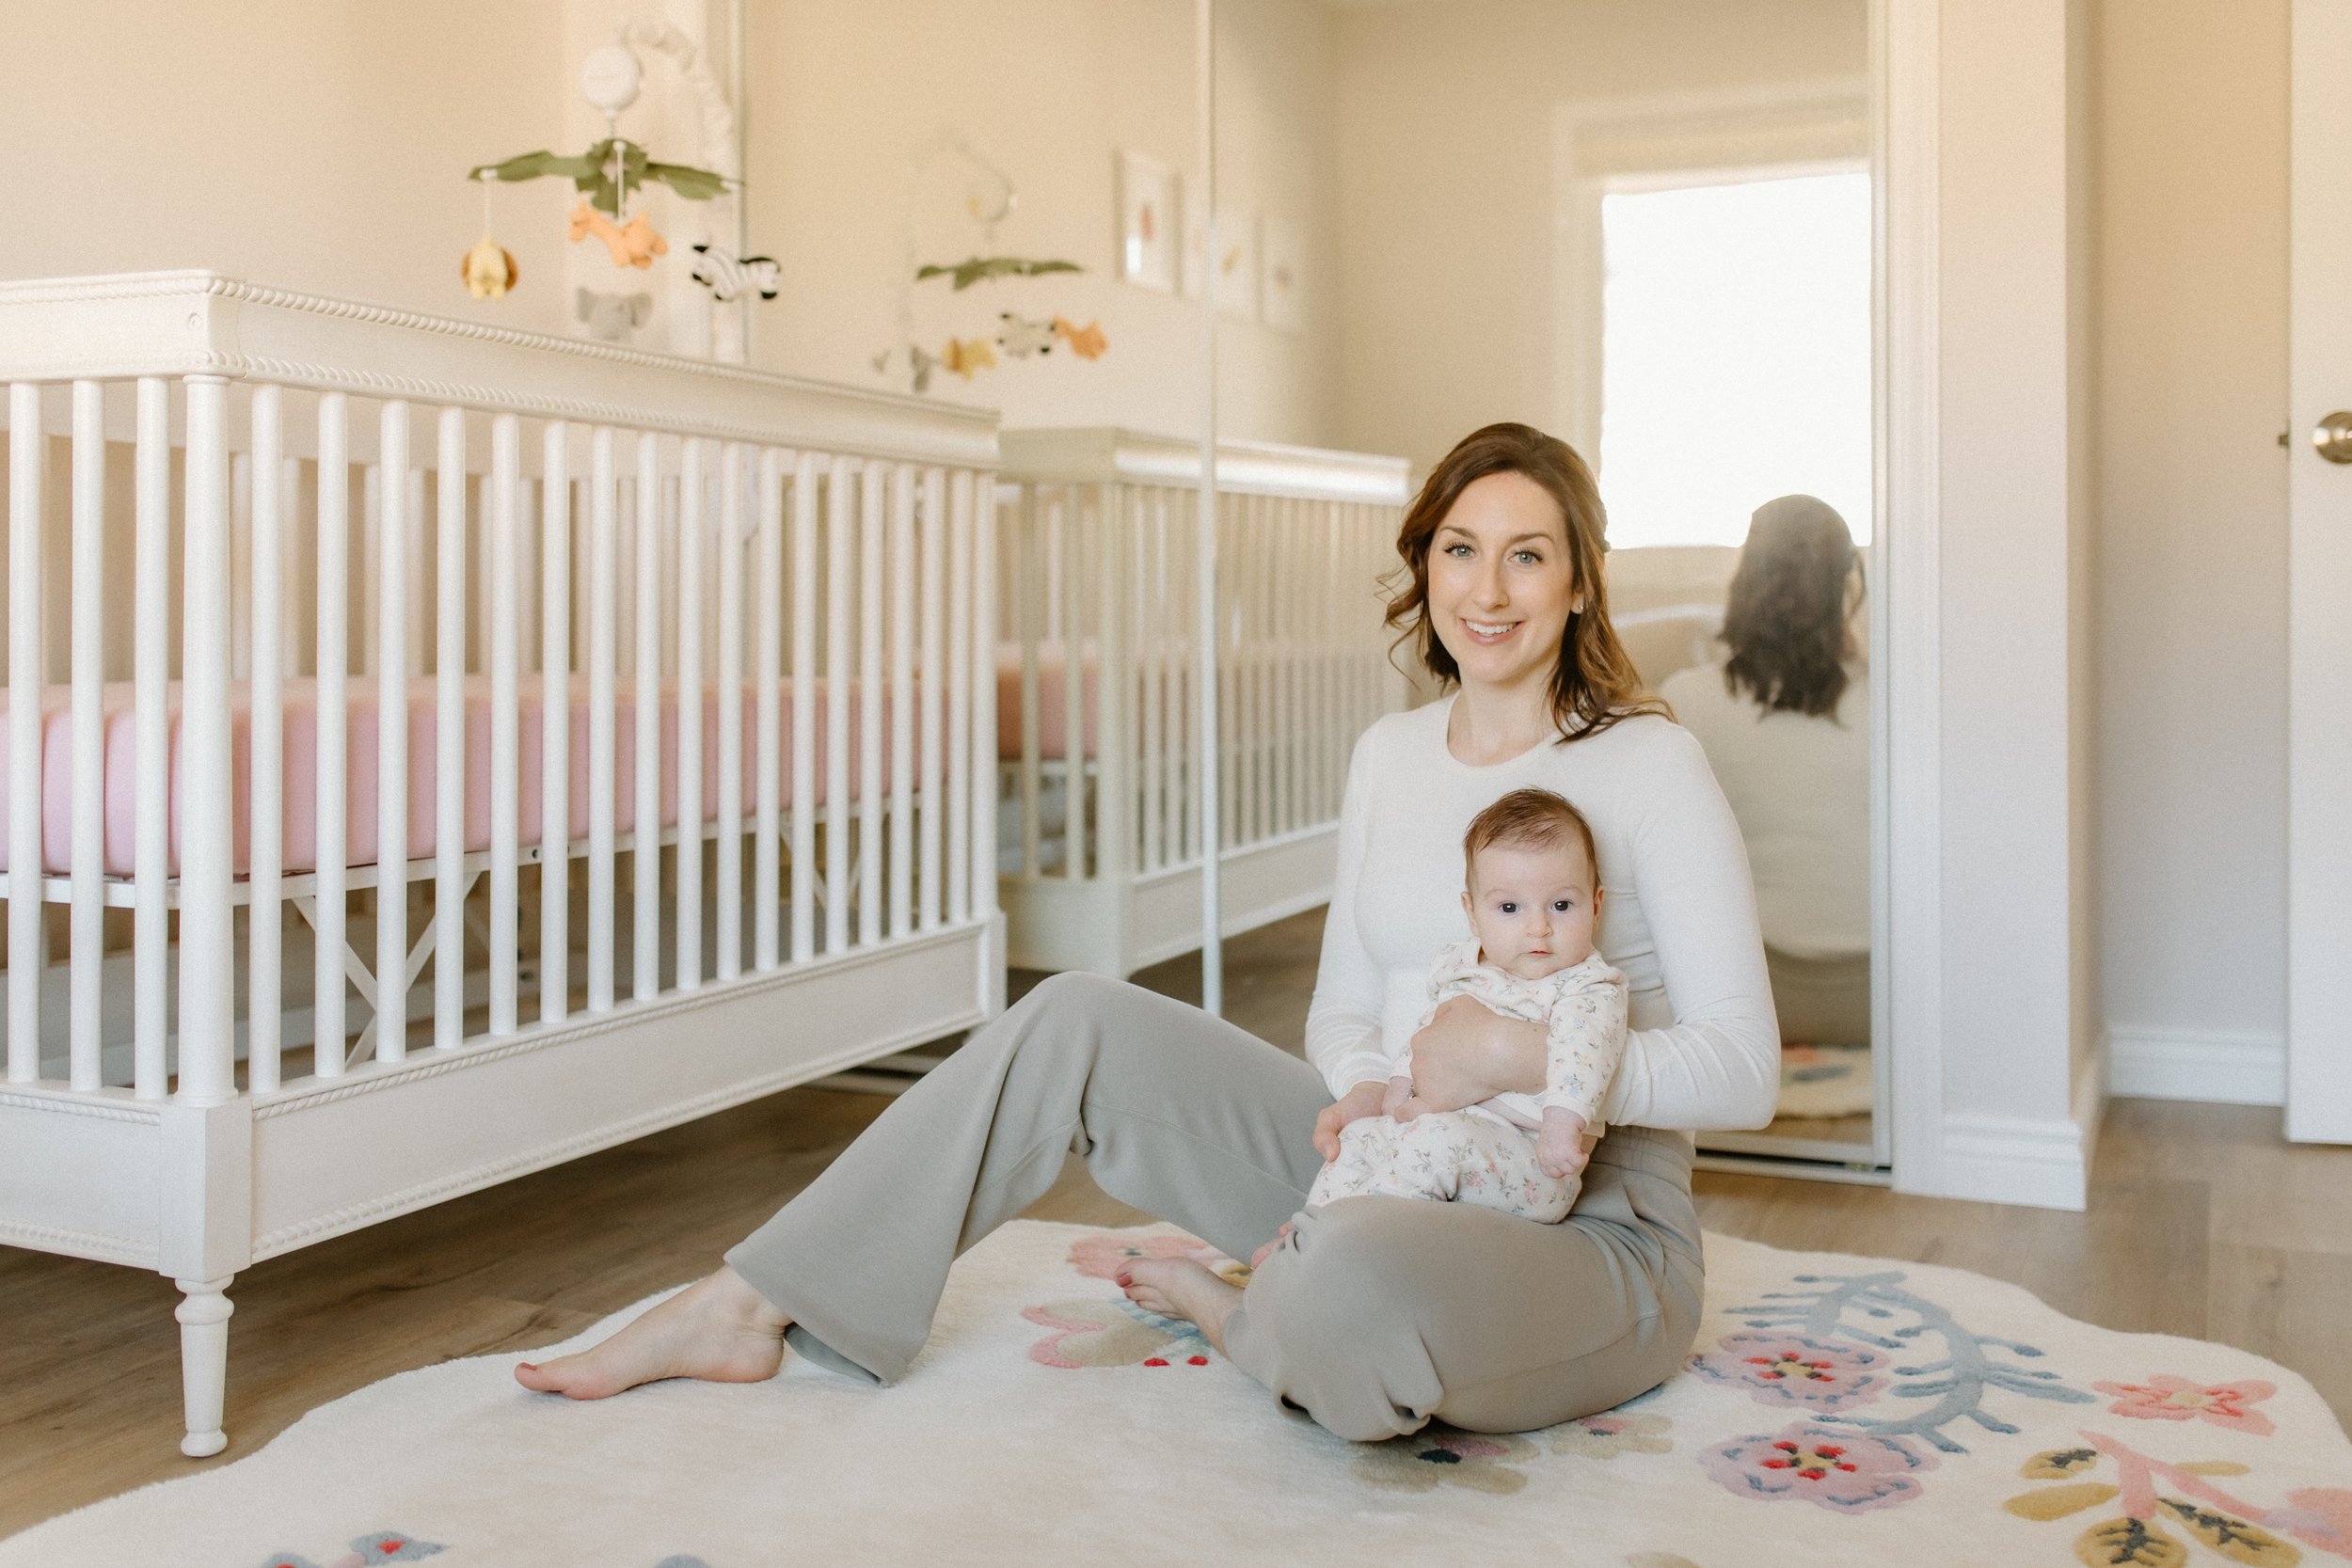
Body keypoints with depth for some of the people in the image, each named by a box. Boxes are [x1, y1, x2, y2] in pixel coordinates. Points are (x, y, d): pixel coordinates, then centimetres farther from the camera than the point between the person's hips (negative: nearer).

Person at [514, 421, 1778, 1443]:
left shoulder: (1647, 764, -11)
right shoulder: (1389, 756, 7)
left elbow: (1742, 1070, -13)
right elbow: (1342, 1011, 12)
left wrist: (1517, 1054, -24)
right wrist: (1365, 1098, -11)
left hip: (1589, 1237, -5)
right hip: (1397, 1176, 6)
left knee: (1352, 1283, -42)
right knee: (1078, 1021, -9)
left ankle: (1235, 1313, -2)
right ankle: (749, 1307, -2)